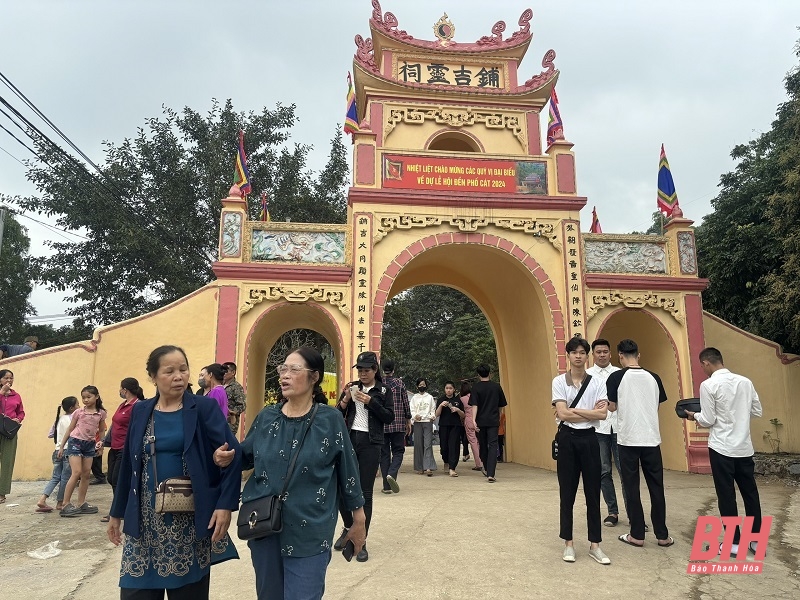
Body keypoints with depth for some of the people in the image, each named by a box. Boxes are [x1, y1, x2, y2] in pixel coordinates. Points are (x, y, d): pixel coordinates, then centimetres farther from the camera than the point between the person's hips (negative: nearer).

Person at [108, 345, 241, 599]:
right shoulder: (140, 411, 6)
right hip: (145, 519, 3)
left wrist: (226, 505, -18)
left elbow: (232, 456, -10)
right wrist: (117, 512, 15)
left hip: (190, 519, -3)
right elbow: (128, 465, 13)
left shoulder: (204, 408, -6)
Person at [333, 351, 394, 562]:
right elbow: (337, 416, 8)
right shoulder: (353, 387, 9)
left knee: (365, 493, 0)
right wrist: (345, 399, -10)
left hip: (370, 443, -2)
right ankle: (348, 527, 27)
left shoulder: (382, 391, 3)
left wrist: (370, 401, -14)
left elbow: (389, 418, -4)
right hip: (349, 440, 3)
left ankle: (362, 542, 10)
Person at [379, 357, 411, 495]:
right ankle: (392, 474, -17)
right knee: (398, 451, 9)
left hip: (381, 425, 1)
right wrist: (408, 421, 11)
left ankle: (387, 486, 8)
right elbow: (406, 404, 0)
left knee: (384, 453, 8)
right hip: (398, 424, -1)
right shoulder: (400, 383, -2)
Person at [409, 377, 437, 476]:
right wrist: (415, 415, -15)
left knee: (428, 444, -11)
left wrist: (432, 416, -11)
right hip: (417, 422, 1)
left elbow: (433, 409, 9)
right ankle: (419, 467, 11)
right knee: (418, 445, 2)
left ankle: (428, 468, -19)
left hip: (428, 422, -1)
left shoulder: (430, 397, 13)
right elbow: (411, 409, 5)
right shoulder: (414, 398, 13)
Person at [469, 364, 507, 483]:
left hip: (481, 421, 0)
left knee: (483, 445, 17)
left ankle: (487, 469, 32)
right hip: (493, 421, 0)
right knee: (493, 446, -4)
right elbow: (502, 404, 11)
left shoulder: (476, 387, -3)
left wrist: (474, 420, -16)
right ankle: (491, 474, -17)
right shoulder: (496, 386, 2)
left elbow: (475, 405, -12)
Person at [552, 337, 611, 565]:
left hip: (589, 438, 1)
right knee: (567, 493, 6)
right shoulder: (559, 381, -1)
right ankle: (568, 543, 17)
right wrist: (590, 412, -9)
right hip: (567, 438, -1)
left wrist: (573, 410, -11)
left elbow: (602, 414, -8)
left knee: (593, 492, 6)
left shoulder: (597, 382, 3)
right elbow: (562, 413, -10)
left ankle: (595, 545, 17)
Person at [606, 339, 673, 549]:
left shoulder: (617, 377, -8)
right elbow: (657, 407, 12)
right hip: (651, 439, 3)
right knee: (656, 488, 12)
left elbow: (612, 407, -2)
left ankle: (637, 535, 12)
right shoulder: (653, 377, 2)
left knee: (632, 488, 6)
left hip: (628, 439, -3)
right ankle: (662, 535, 19)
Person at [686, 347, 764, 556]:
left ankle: (734, 543, 12)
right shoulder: (745, 381, 3)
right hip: (745, 447, 5)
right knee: (750, 493, 15)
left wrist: (694, 416, 7)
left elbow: (708, 421, -12)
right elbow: (757, 411, 10)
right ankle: (756, 540, 24)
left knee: (726, 496, 5)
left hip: (722, 448, -5)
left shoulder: (708, 385, -13)